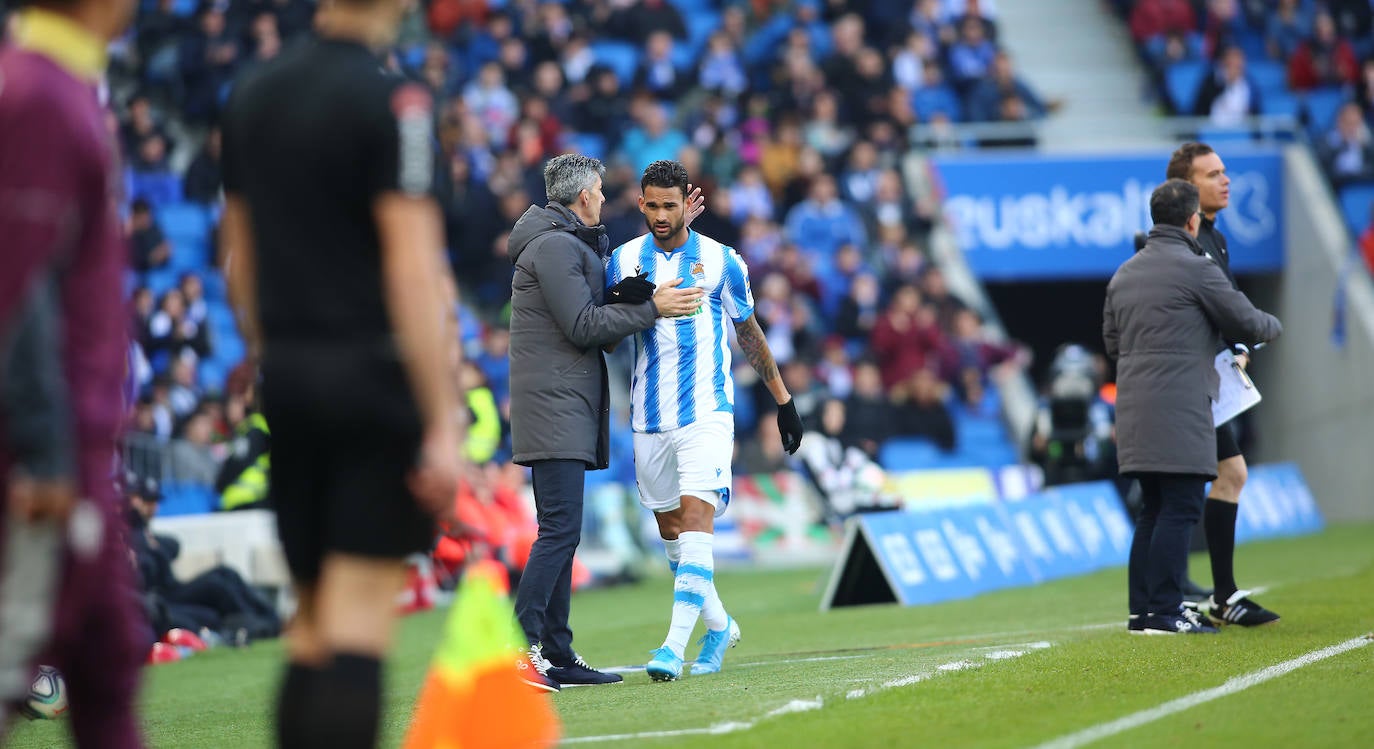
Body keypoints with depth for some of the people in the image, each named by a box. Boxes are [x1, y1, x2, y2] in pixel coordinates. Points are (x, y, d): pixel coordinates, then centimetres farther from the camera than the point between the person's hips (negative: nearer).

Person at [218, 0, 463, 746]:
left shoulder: (249, 95, 10)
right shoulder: (389, 102, -12)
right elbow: (412, 271, -16)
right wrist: (444, 424, -16)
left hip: (287, 378, 6)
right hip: (374, 371, -6)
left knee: (310, 629, 13)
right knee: (359, 627, -7)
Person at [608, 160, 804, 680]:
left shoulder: (722, 262, 0)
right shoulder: (624, 261, 5)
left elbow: (748, 333, 11)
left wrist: (783, 399, 13)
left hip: (706, 411, -4)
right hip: (649, 417, 4)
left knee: (696, 517, -17)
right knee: (669, 527, 10)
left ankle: (675, 645, -24)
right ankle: (718, 625, 30)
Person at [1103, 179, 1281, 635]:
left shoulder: (1124, 274, 15)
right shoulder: (1195, 268, -8)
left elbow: (1112, 342, 21)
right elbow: (1246, 323, -2)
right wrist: (1273, 326, 19)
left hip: (1135, 406, 8)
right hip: (1180, 408, -8)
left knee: (1155, 510, 13)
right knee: (1180, 509, -7)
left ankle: (1142, 610, 12)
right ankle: (1164, 611, -11)